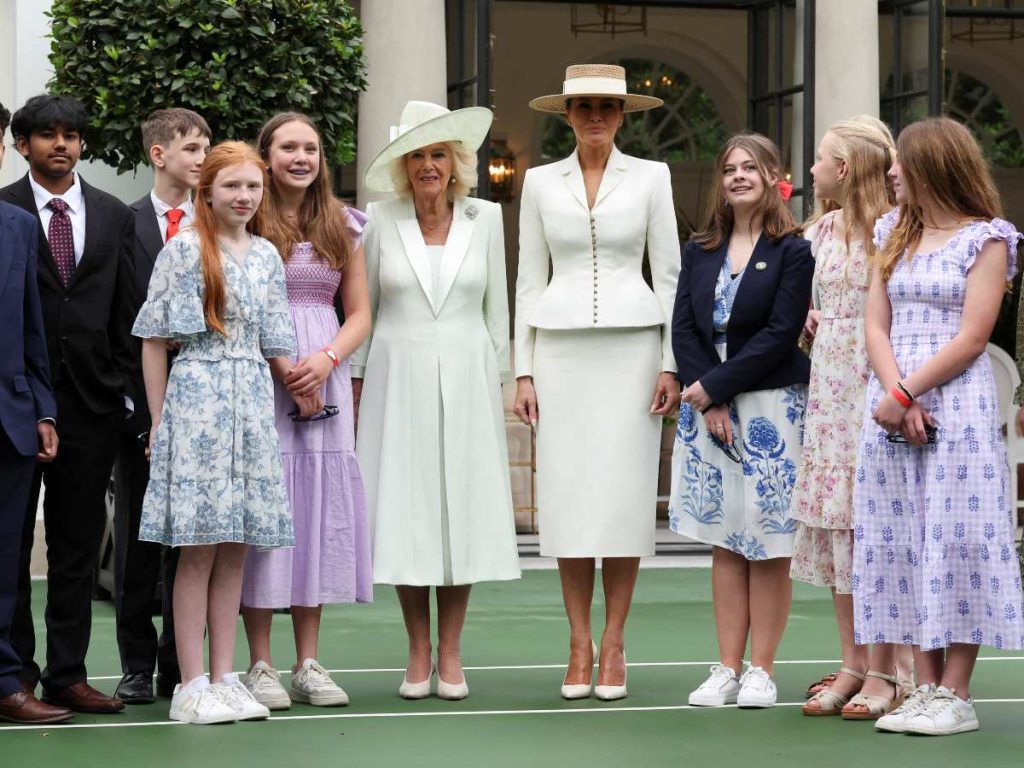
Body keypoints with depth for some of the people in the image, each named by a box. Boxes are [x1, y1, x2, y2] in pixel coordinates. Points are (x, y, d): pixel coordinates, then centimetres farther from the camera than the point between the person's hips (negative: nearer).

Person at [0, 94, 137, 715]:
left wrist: (125, 389, 4)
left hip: (91, 397, 3)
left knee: (79, 542, 6)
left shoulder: (114, 216, 10)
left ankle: (67, 674, 12)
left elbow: (126, 313, 10)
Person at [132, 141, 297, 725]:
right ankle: (193, 685, 0)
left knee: (236, 549, 6)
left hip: (253, 406, 5)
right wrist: (159, 419, -3)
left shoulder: (267, 255, 13)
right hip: (197, 399, -5)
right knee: (199, 550, -4)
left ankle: (225, 677, 11)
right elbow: (155, 339, -2)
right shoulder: (184, 249, -2)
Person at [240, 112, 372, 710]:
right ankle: (261, 665, 1)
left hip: (324, 379, 4)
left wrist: (327, 359, -6)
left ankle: (309, 665, 9)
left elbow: (361, 314, 12)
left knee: (321, 505, 3)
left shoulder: (341, 227, 13)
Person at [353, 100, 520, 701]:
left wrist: (498, 375, 8)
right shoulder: (382, 222, 2)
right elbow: (362, 306, 8)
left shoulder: (485, 218, 5)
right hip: (398, 376, -1)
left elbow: (496, 306, 10)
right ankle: (418, 652, 10)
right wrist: (357, 375, 7)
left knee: (463, 507, 1)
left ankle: (450, 654, 10)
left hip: (466, 377, 1)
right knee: (406, 510, -1)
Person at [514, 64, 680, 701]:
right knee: (567, 493, -1)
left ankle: (613, 643, 5)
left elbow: (669, 274, 5)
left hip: (631, 344, -1)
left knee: (626, 493, -3)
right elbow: (529, 281, 10)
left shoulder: (651, 177, 6)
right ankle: (579, 644, 7)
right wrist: (524, 371, 3)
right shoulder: (541, 183, 9)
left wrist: (672, 364, -3)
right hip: (561, 347, 1)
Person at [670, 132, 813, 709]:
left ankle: (761, 671, 5)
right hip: (707, 406, 5)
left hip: (772, 407, -4)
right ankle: (728, 668, 10)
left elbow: (780, 335, -11)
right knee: (725, 543, 6)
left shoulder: (794, 251, -4)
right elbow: (684, 330, 5)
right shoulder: (700, 252, 12)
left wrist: (715, 387, -12)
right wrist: (709, 403, -7)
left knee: (769, 543, -2)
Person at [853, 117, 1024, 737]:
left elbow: (971, 338, -9)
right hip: (893, 403, 6)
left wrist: (905, 395, -15)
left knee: (955, 536, -8)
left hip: (958, 402, -6)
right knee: (901, 543, 3)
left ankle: (956, 694, -4)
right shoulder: (895, 235, 16)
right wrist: (896, 397, -8)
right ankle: (925, 687, 8)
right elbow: (876, 326, 8)